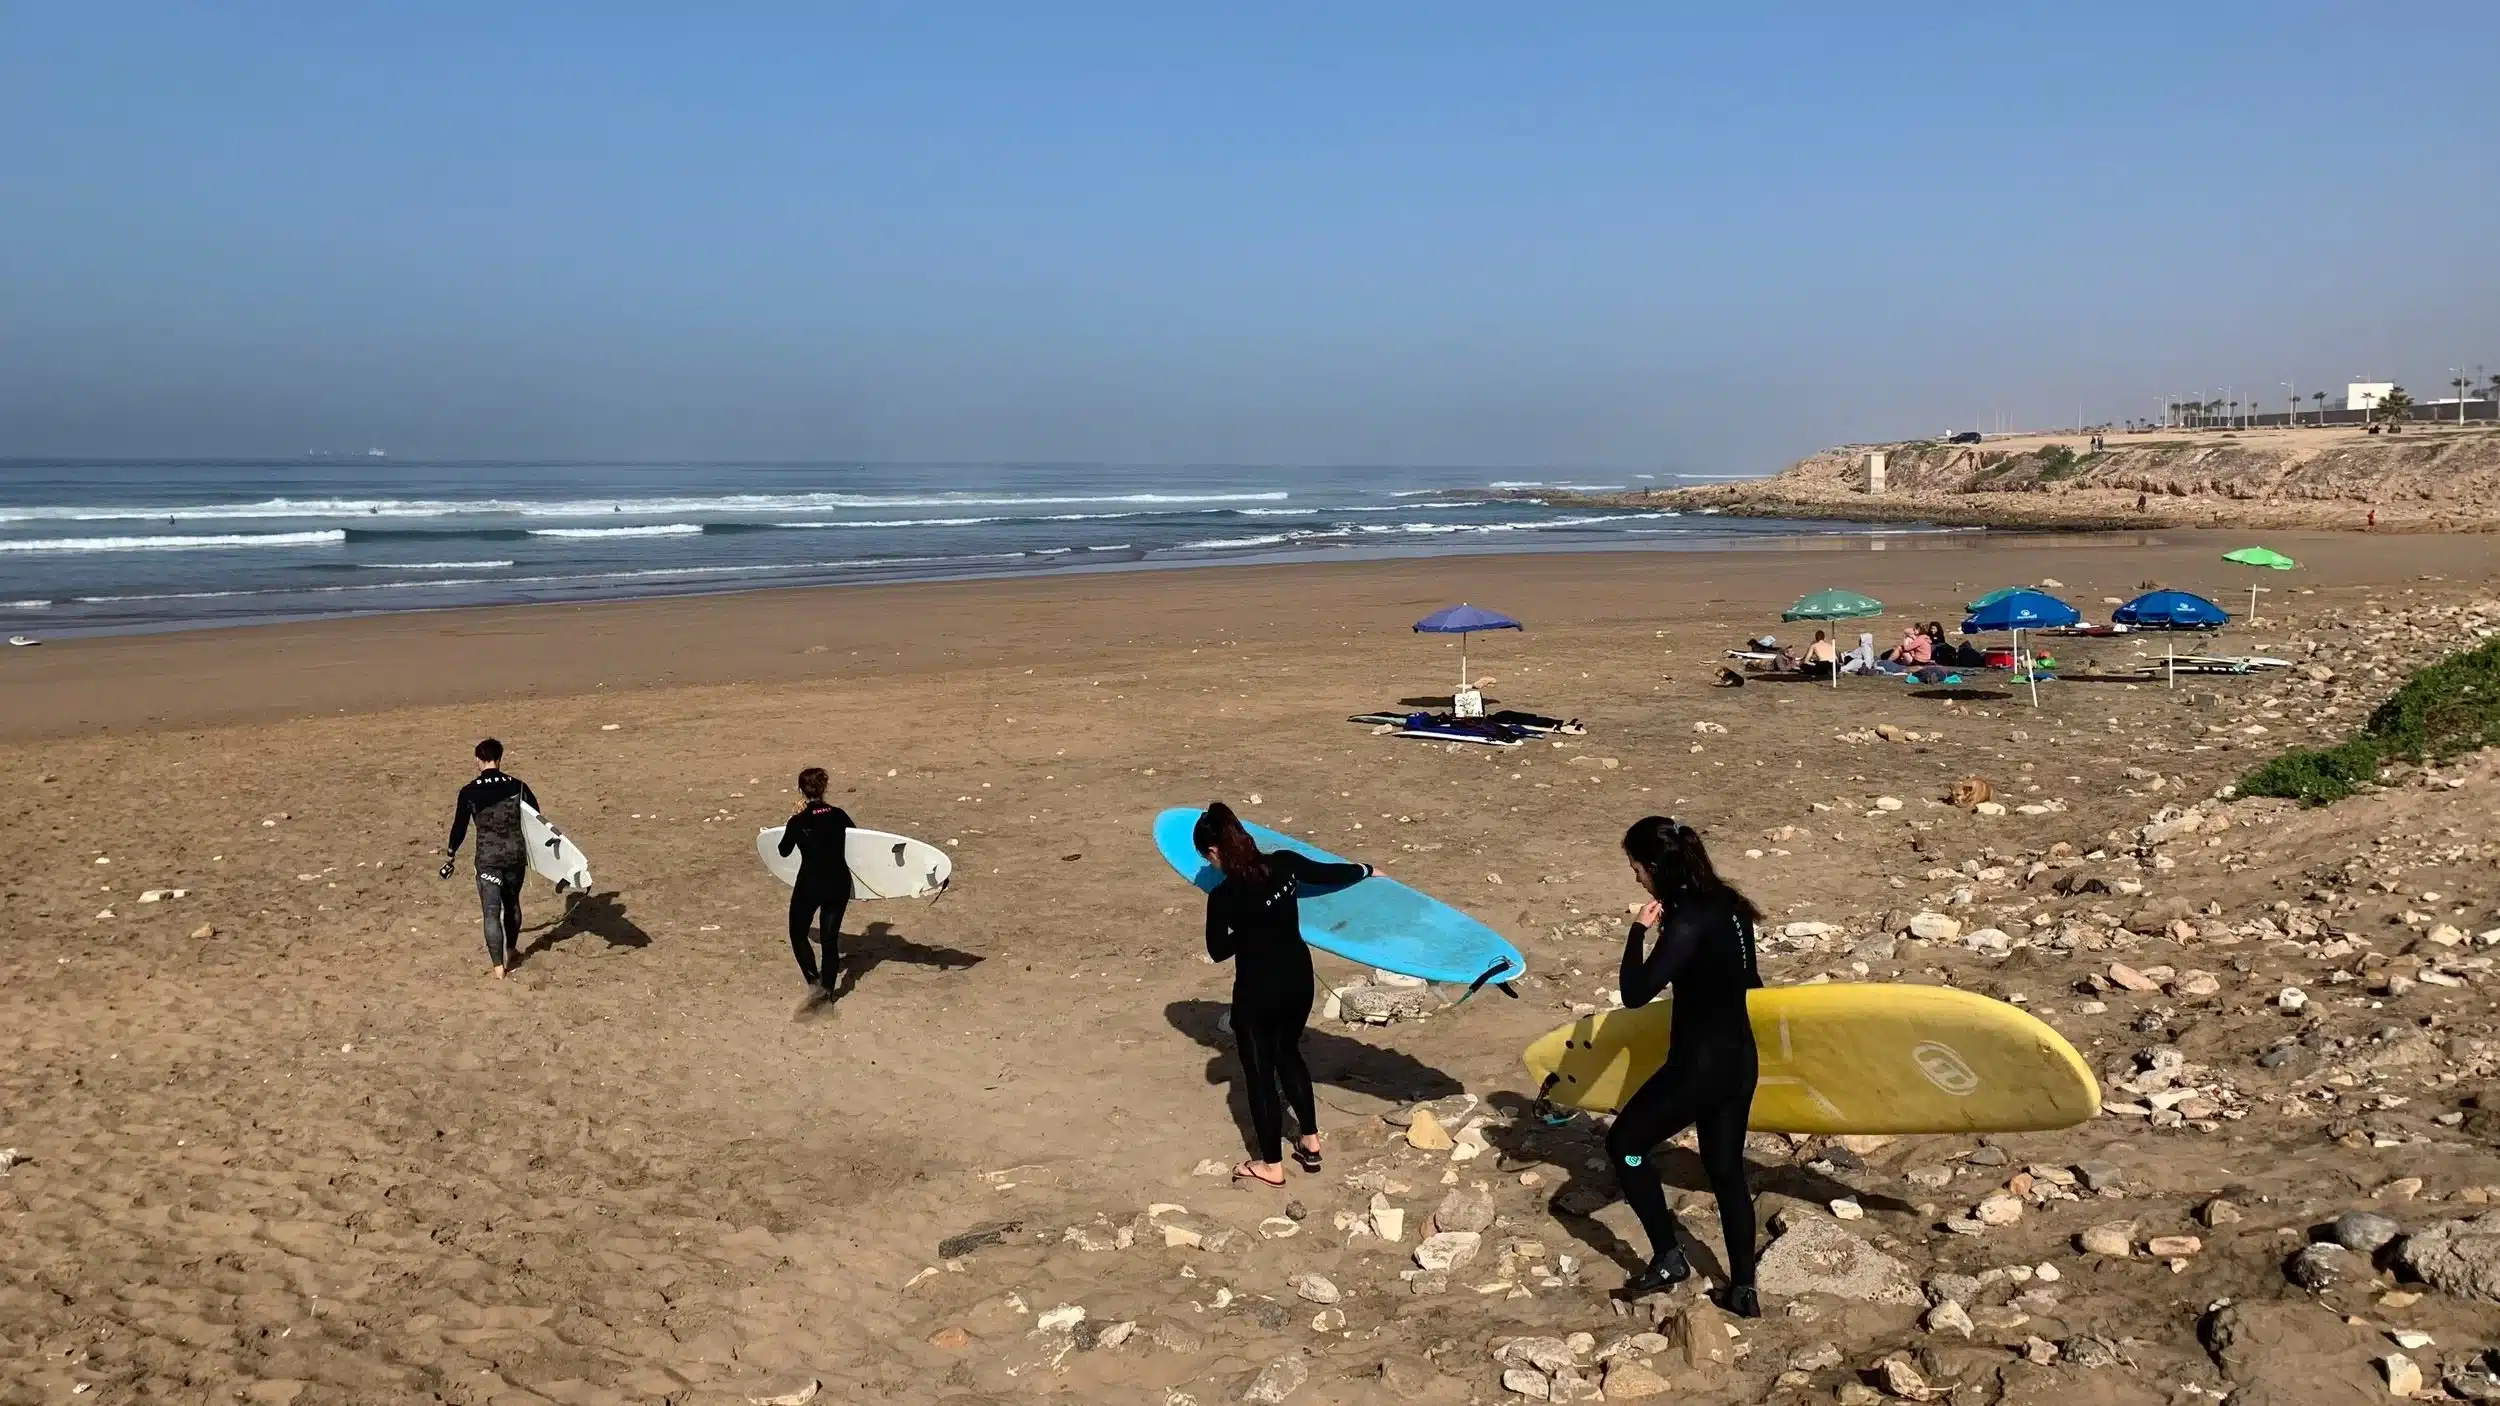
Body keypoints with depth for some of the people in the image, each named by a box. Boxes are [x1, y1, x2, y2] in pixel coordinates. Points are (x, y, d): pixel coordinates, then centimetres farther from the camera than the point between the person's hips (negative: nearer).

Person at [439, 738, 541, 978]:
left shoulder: (469, 792, -8)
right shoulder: (517, 786, -5)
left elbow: (460, 826, 1)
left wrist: (451, 854, 17)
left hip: (487, 858, -3)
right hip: (516, 855, 3)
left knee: (491, 912, 1)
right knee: (512, 903, 23)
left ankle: (498, 965, -2)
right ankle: (511, 951, 40)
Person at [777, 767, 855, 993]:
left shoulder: (798, 822, -14)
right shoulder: (839, 815, -5)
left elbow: (784, 852, 2)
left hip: (809, 885, -4)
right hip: (839, 884, 4)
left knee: (798, 934, 16)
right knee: (830, 939, 14)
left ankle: (815, 981, 0)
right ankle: (827, 989, 12)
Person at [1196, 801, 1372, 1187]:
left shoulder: (1224, 897, -24)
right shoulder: (1284, 863, -11)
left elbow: (1218, 951, -10)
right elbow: (1328, 873, 7)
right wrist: (1365, 870, 25)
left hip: (1257, 992, -6)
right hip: (1298, 981, 6)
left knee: (1260, 1072, 12)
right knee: (1288, 1055, 27)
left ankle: (1272, 1165, 25)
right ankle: (1311, 1142, 36)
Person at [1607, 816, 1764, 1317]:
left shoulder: (1687, 923, -23)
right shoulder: (1726, 904, 4)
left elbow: (1635, 994, -24)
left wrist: (1639, 931, -14)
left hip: (1699, 1065, -9)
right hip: (1739, 1060, 9)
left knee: (1624, 1144, 9)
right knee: (1726, 1169, 18)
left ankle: (1669, 1259, 14)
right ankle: (1744, 1290, 24)